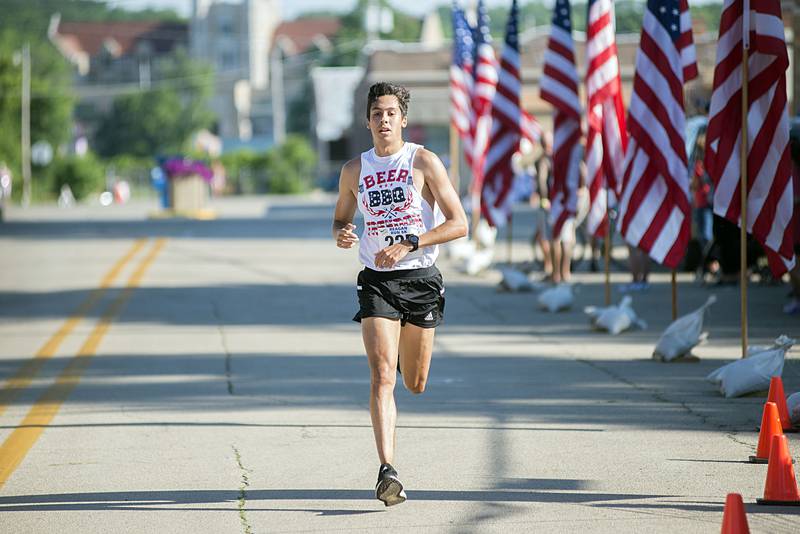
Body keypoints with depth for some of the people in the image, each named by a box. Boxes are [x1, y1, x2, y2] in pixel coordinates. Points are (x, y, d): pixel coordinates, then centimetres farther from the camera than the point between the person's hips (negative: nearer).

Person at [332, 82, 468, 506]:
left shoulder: (423, 162, -4)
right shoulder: (354, 170, 6)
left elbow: (458, 224, -8)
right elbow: (340, 218, 21)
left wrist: (409, 243, -19)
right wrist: (341, 235, -4)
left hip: (420, 279, -1)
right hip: (377, 280, 1)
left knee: (414, 384, 11)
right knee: (382, 376, -17)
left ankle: (405, 353, 50)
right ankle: (387, 469, -23)